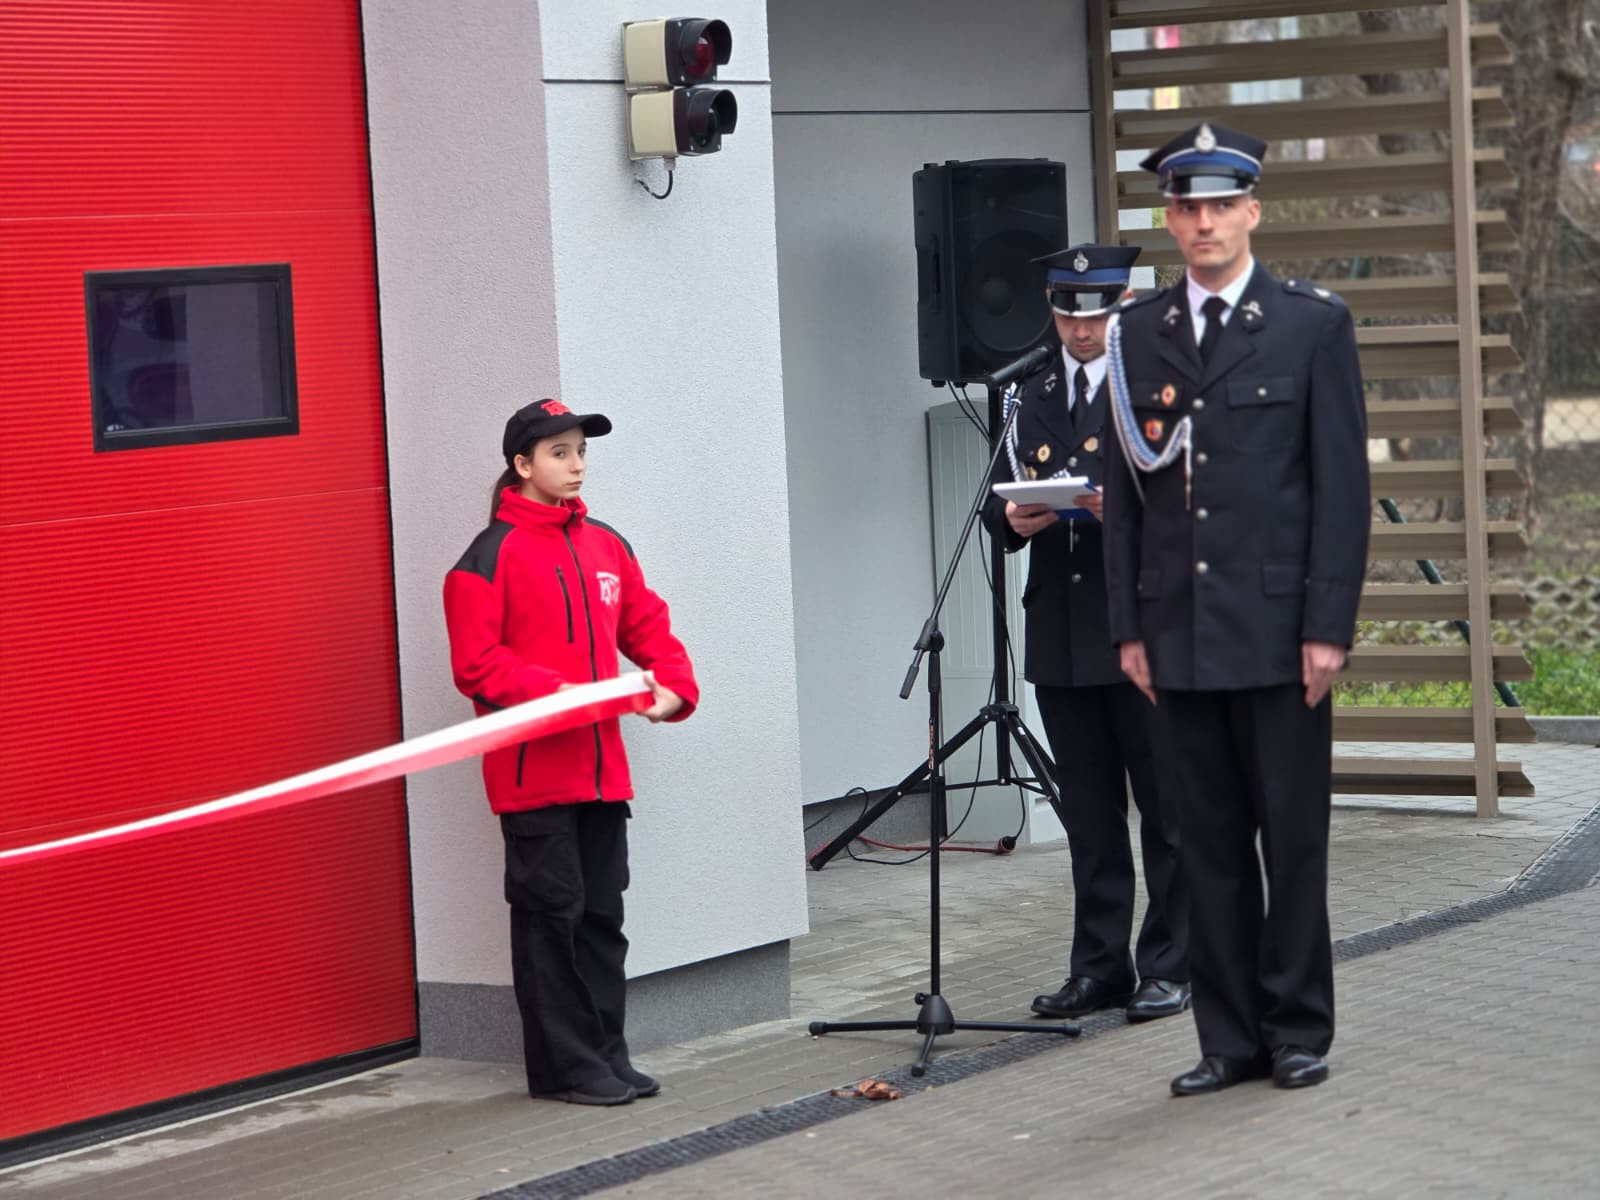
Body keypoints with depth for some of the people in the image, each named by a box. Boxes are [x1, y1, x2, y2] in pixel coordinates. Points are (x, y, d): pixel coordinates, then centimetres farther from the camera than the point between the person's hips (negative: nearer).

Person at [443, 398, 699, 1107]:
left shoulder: (606, 545, 13)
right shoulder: (490, 557, -7)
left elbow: (648, 626, 19)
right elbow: (475, 664, -13)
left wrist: (674, 685, 0)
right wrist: (559, 692, -22)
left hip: (602, 767, 7)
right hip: (534, 773, -6)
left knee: (602, 912, 11)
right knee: (552, 912, -3)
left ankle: (607, 1054, 19)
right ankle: (563, 1067, 4)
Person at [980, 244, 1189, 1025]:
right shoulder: (1034, 398, 16)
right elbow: (998, 501, 15)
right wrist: (1012, 518, -7)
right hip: (1061, 634, 5)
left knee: (1166, 807, 0)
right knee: (1088, 813, 10)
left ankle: (1169, 967, 6)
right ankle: (1100, 966, 16)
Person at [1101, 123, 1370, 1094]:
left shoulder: (1314, 323, 1)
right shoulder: (1138, 333, 10)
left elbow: (1343, 484, -2)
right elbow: (1126, 491, 10)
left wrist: (1328, 628, -9)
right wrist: (1130, 627, 4)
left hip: (1277, 627, -3)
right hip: (1181, 634, 3)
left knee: (1293, 833, 2)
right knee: (1210, 840, 7)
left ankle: (1298, 1031, 13)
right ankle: (1230, 1037, 13)